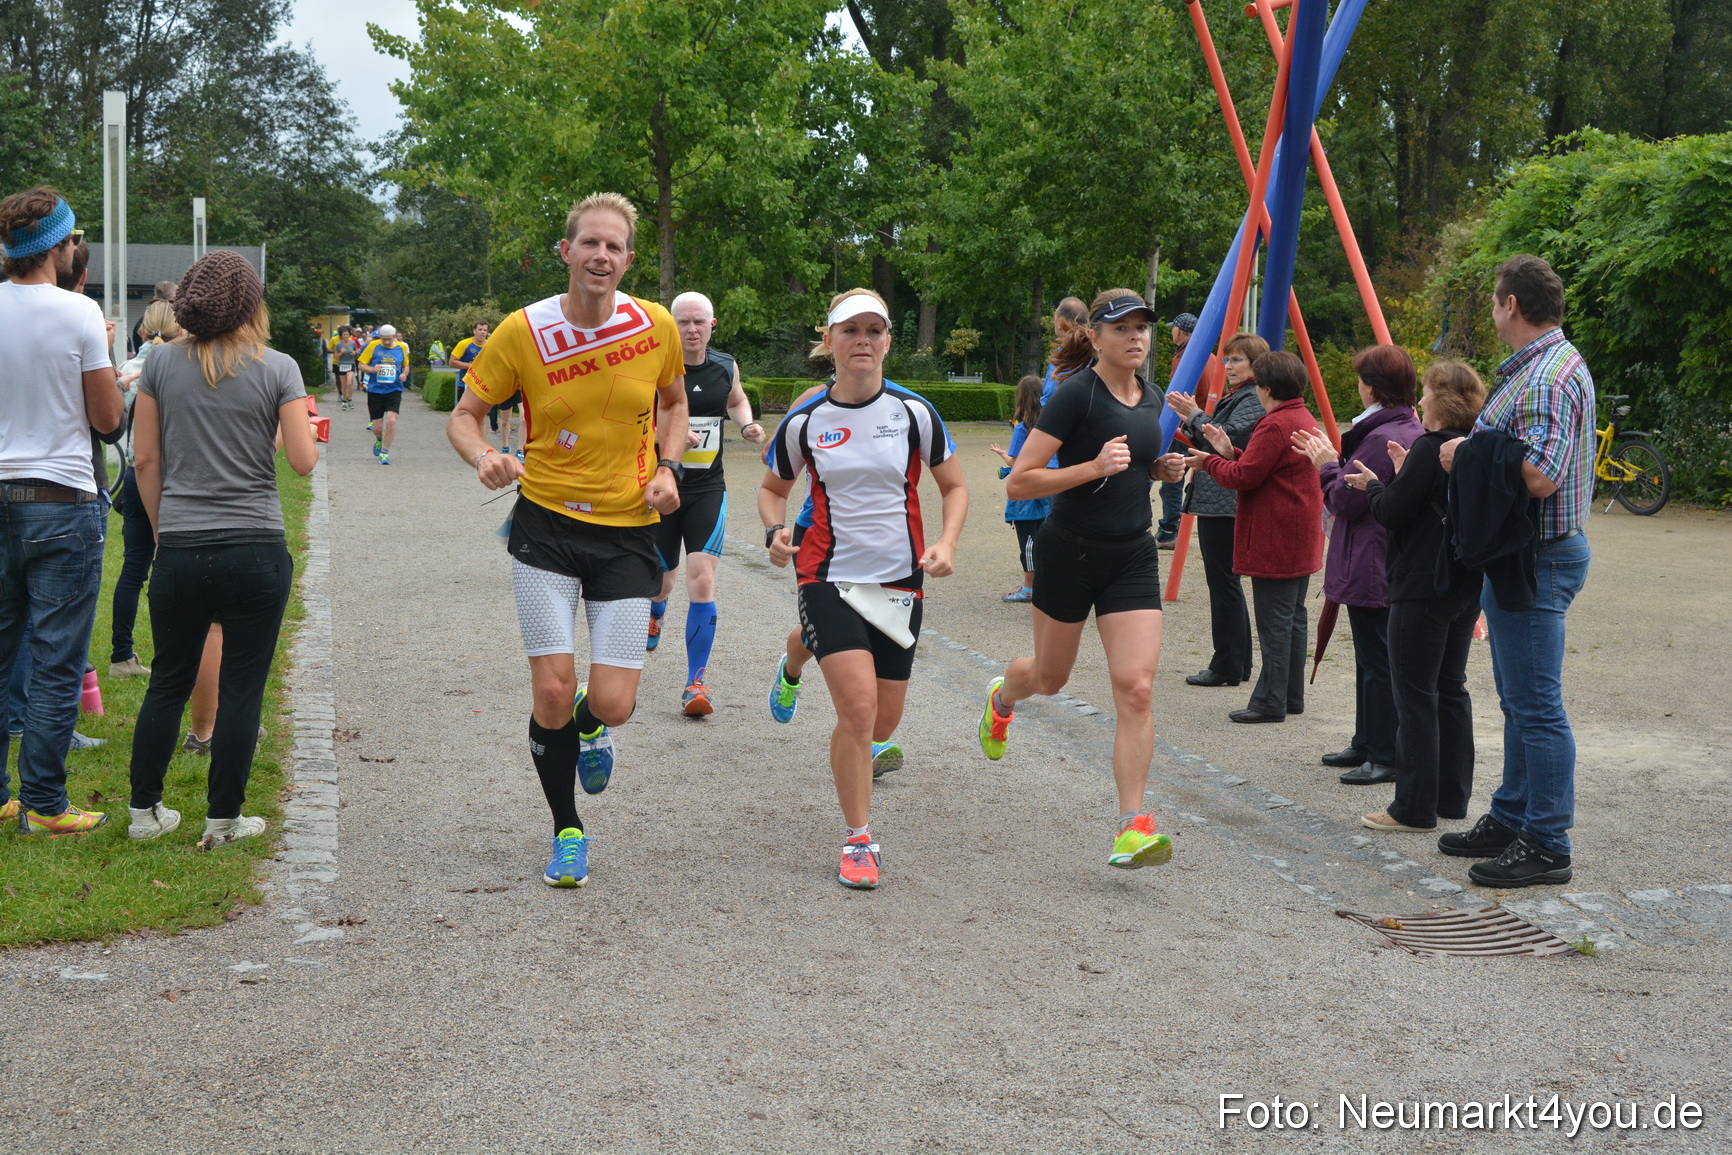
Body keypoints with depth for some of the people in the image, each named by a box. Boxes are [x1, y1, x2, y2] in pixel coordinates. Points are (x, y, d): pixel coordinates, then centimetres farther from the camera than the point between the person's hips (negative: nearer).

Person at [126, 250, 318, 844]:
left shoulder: (162, 362, 2)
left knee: (169, 681, 15)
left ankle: (144, 810, 21)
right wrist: (301, 423, 15)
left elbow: (144, 459, 5)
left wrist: (163, 527, 16)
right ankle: (223, 818, 10)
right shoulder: (278, 368, -4)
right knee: (241, 687, 5)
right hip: (255, 550, -2)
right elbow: (303, 461, -6)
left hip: (180, 550, 3)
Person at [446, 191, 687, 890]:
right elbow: (463, 416, 1)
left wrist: (666, 470, -1)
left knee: (612, 704, -6)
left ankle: (590, 724, 34)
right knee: (552, 692, -7)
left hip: (628, 529, 1)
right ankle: (568, 832, 18)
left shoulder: (656, 326, -3)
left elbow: (673, 402, 16)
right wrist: (485, 458, -21)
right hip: (546, 524, -1)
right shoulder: (524, 331, -8)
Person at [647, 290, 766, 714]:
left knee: (702, 583, -12)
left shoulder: (725, 366, 2)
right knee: (660, 580, 13)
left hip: (707, 489, 2)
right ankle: (655, 615, 53)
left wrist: (747, 425, 5)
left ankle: (696, 682, -6)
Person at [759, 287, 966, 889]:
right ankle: (857, 840, -3)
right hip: (830, 575, -2)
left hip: (900, 580, 2)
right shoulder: (804, 421, -3)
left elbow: (955, 485, 6)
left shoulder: (913, 411, -4)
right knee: (859, 706, -18)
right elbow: (773, 488, 13)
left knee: (883, 720, 8)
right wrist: (775, 529, -8)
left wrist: (946, 543, -11)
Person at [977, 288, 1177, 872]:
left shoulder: (1151, 399, 6)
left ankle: (1132, 828, -7)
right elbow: (1019, 482, -19)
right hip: (1069, 554, -4)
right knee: (1050, 678, 16)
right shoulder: (1075, 395, -15)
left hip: (1133, 558, 4)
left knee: (1136, 689, -10)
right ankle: (1002, 696, 54)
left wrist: (1164, 469, 6)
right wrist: (1095, 467, -27)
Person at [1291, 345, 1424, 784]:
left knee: (1378, 664, -4)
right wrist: (1331, 458, 16)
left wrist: (1327, 465, -3)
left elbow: (1345, 501, -19)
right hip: (1395, 567, 11)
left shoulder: (1382, 439, -22)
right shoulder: (1413, 431, 11)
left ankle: (1386, 757, 1)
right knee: (1372, 661, 19)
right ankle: (1367, 743, 29)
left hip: (1372, 570, -11)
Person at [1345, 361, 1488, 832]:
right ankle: (1452, 798, 21)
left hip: (1423, 589, -9)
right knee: (1451, 688, 15)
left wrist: (1372, 485, 2)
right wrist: (1404, 476, 14)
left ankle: (1414, 807, -1)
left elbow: (1392, 511, -16)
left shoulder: (1429, 448, -17)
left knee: (1415, 693, -3)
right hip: (1467, 585, 9)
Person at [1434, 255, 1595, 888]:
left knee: (1536, 705, -6)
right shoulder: (1535, 366, 15)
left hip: (1538, 560, -11)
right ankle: (1512, 819, 30)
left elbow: (1539, 476, -29)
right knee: (1519, 701, 19)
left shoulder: (1551, 375, -19)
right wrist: (1469, 450, 9)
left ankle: (1546, 847, 0)